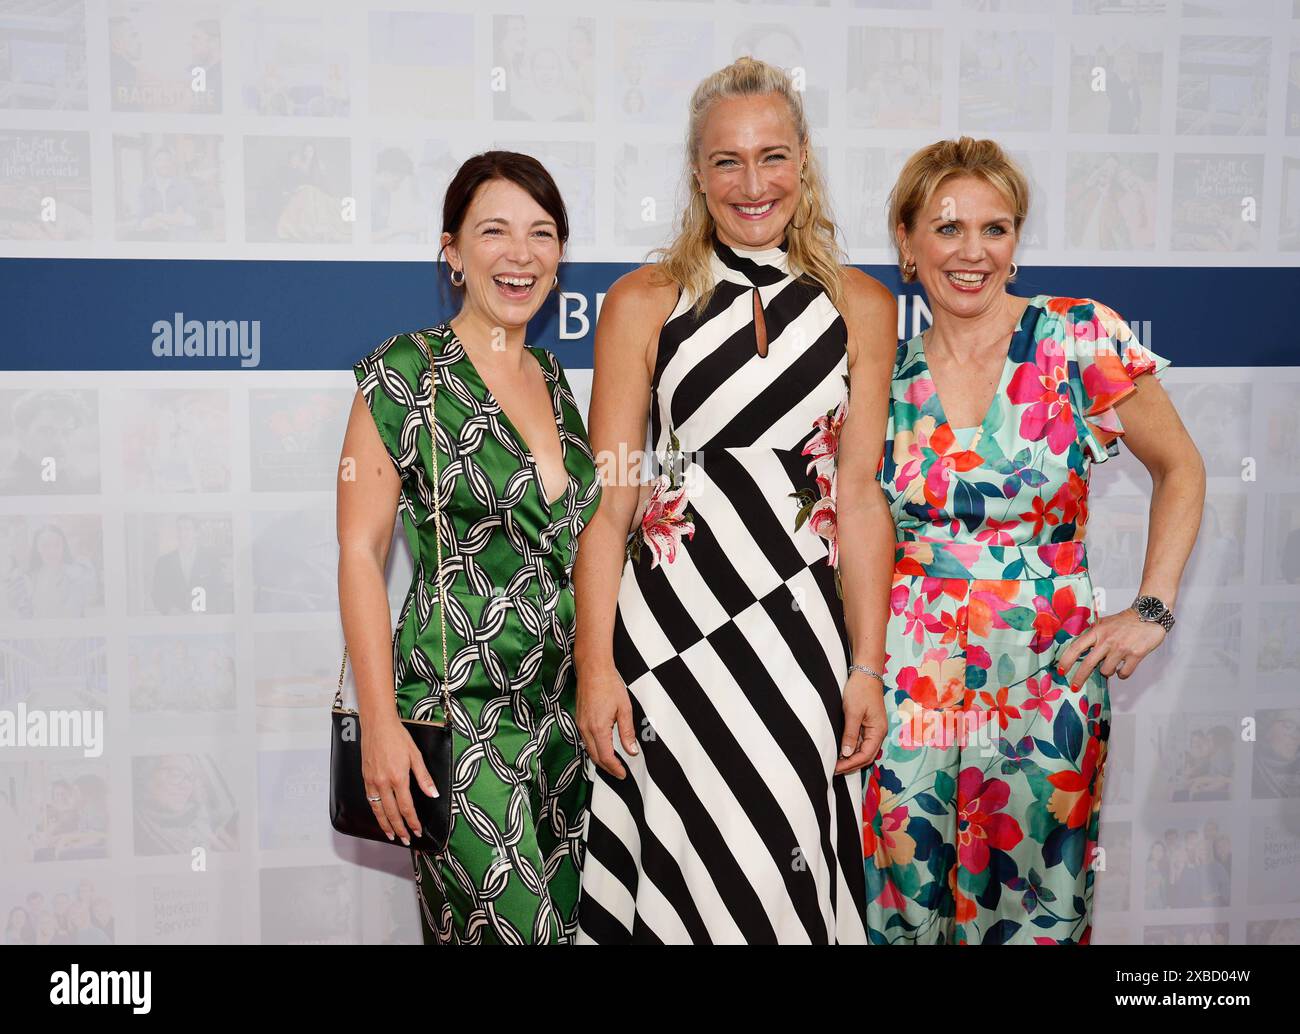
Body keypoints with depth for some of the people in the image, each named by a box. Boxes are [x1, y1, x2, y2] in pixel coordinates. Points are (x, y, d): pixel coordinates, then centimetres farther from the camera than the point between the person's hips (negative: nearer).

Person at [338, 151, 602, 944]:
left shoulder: (552, 375, 10)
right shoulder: (407, 372, -8)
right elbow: (361, 552, -9)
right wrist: (380, 723, -14)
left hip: (558, 704, 6)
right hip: (458, 710, -6)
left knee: (565, 916, 11)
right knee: (505, 927, -7)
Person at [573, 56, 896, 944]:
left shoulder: (862, 306, 6)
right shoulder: (643, 303, 1)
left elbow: (860, 499, 4)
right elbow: (607, 500, -1)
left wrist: (868, 668, 1)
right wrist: (595, 665, -6)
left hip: (800, 632, 2)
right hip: (668, 630, -1)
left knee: (789, 861, 5)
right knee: (688, 867, 2)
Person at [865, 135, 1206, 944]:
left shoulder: (1081, 339, -5)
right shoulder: (886, 375, 1)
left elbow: (1180, 469, 4)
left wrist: (1153, 609, -4)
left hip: (1046, 692, -1)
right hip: (908, 688, 2)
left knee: (1033, 917, 10)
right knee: (901, 912, 10)